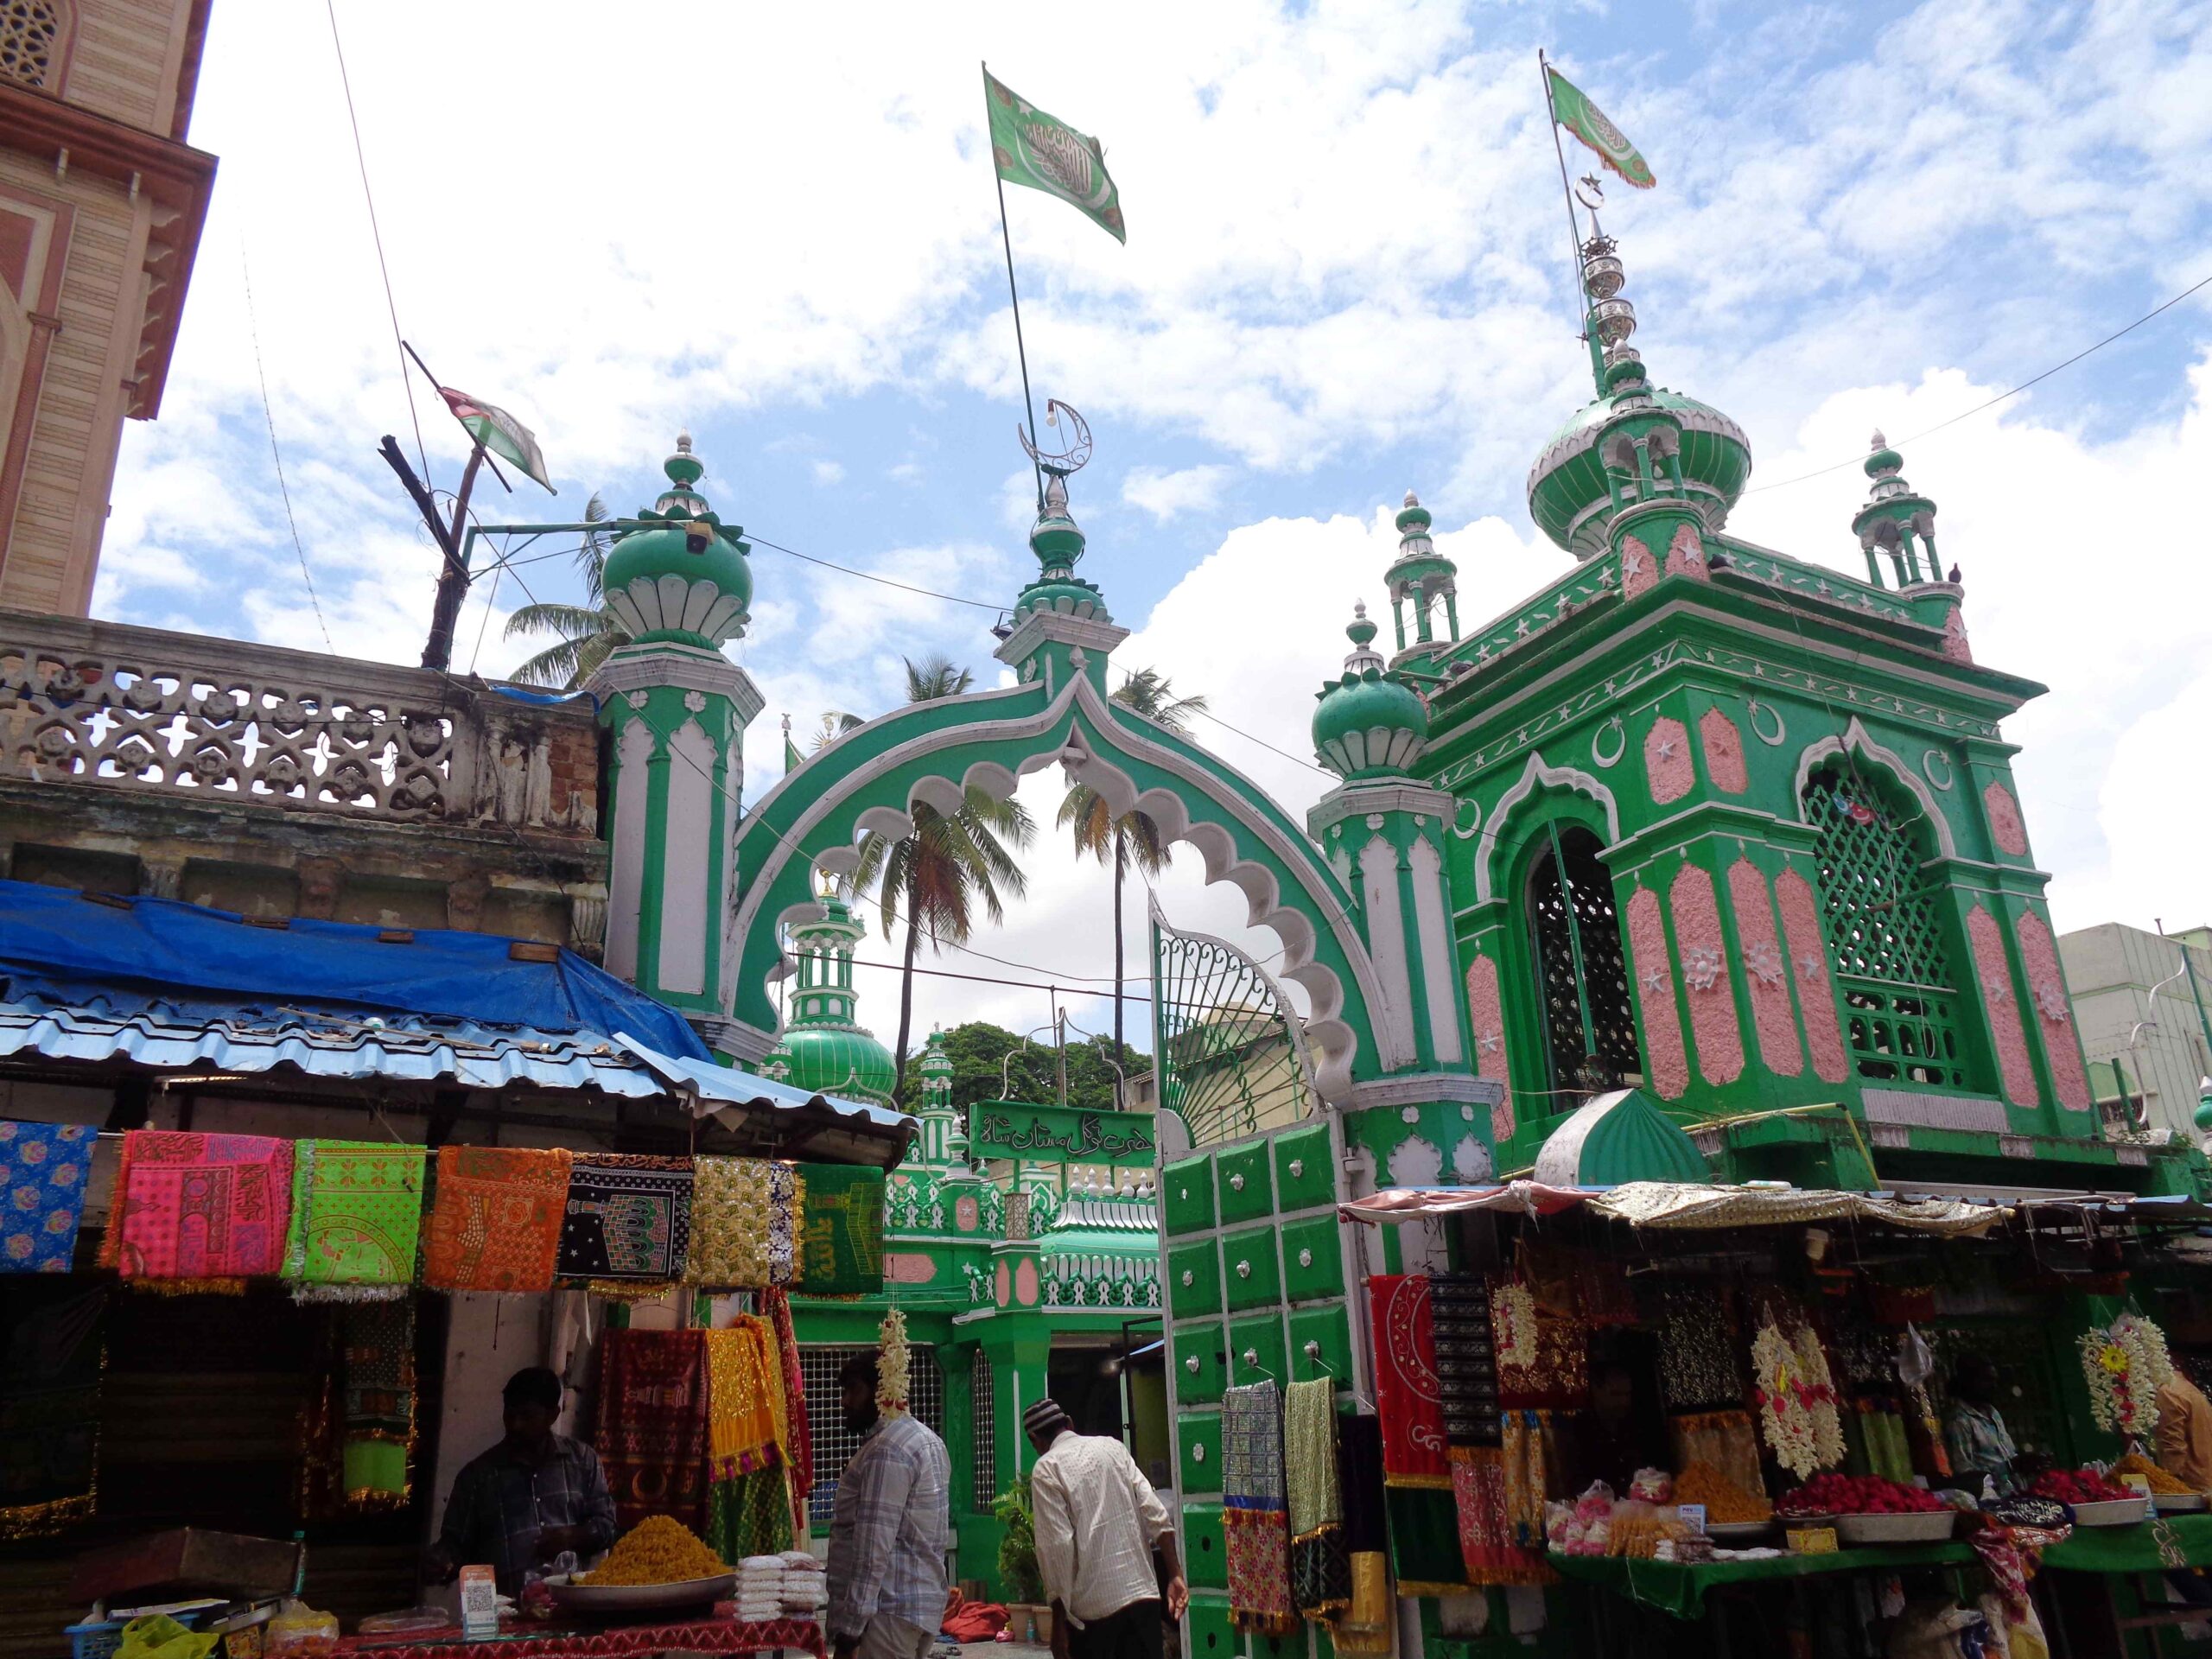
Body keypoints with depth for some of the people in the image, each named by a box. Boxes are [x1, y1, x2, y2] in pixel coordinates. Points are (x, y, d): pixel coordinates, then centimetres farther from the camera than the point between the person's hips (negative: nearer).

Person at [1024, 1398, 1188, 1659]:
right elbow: (1156, 1516, 4)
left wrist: (1058, 1623, -6)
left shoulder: (1046, 1469, -4)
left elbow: (1057, 1547, -11)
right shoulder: (1112, 1446, 10)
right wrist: (1175, 1575, 5)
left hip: (1091, 1605, -4)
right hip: (1142, 1591, 4)